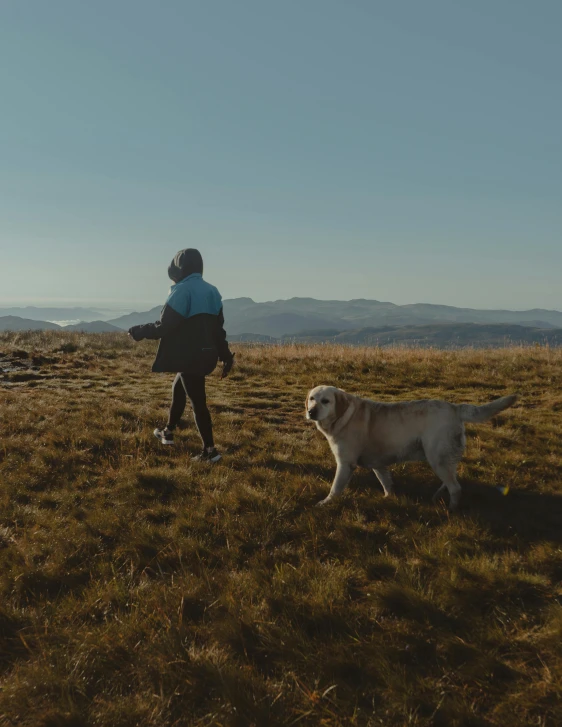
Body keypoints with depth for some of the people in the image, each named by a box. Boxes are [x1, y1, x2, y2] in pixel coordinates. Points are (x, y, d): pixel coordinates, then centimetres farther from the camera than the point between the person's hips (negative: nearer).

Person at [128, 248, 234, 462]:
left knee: (197, 401, -4)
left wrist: (140, 331, -1)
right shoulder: (212, 292, 10)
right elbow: (218, 328, 13)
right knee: (178, 390, 25)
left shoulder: (182, 291, -14)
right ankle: (168, 432, 40)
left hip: (190, 357, -9)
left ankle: (210, 450, -1)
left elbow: (165, 326, -16)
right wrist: (226, 356, 16)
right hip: (206, 355, 9)